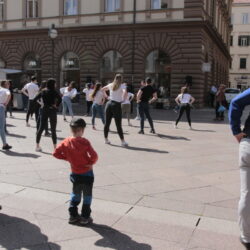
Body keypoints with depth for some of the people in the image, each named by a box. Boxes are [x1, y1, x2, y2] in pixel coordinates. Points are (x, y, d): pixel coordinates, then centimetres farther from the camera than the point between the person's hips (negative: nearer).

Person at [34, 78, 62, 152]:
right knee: (53, 130, 0)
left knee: (41, 128, 12)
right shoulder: (53, 92, -9)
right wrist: (56, 106, -10)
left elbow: (35, 99, 8)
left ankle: (37, 146, 15)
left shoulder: (43, 91, 7)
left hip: (44, 111, 5)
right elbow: (60, 99, -24)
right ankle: (55, 147, 3)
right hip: (52, 111, -5)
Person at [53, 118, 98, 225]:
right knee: (87, 195, 10)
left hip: (75, 173, 5)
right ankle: (85, 217, 17)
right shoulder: (84, 142, -21)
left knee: (75, 194, 22)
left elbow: (56, 153, -3)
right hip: (87, 173, -4)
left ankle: (73, 215, 26)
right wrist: (91, 162, -7)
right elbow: (94, 156, -27)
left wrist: (67, 158, 5)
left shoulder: (66, 142, -7)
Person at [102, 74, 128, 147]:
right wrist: (123, 99, -10)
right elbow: (125, 92, -26)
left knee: (107, 123, 11)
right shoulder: (122, 86, -5)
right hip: (117, 105, -5)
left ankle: (106, 139, 20)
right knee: (118, 125, -2)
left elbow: (103, 89, 27)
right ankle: (123, 141, 0)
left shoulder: (111, 85, 11)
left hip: (109, 103, 5)